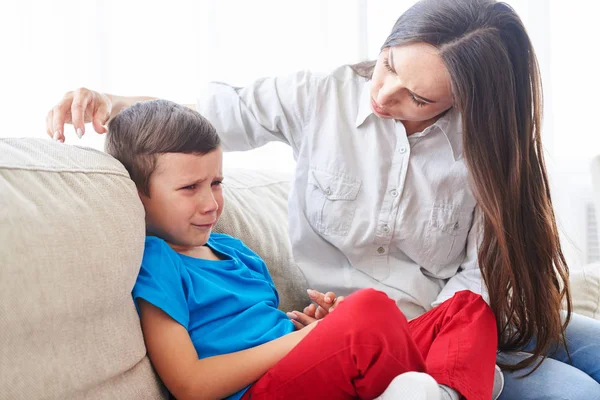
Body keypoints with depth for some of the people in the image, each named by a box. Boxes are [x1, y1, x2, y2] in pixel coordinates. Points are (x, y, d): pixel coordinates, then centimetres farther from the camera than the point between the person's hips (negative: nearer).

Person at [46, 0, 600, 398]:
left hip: (452, 314, 5)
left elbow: (485, 271, -8)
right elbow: (207, 114, -1)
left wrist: (417, 330, -24)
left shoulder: (485, 144, -7)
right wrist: (109, 103, -16)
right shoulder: (321, 96, -10)